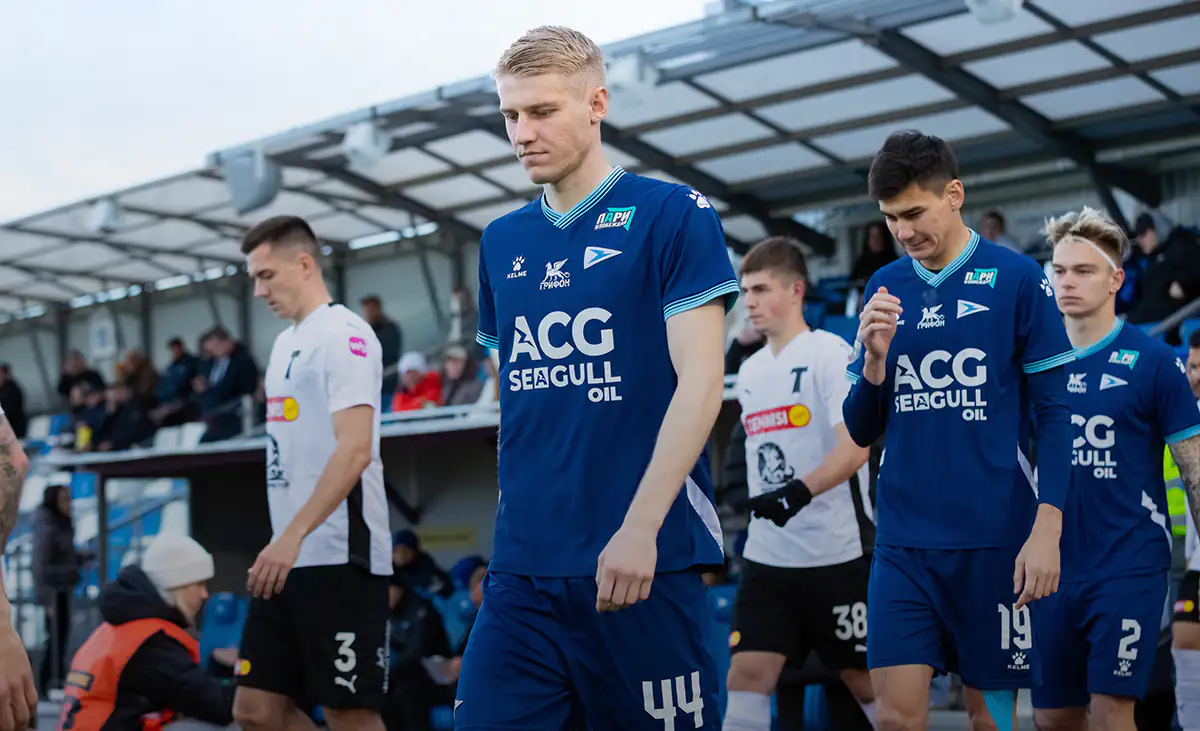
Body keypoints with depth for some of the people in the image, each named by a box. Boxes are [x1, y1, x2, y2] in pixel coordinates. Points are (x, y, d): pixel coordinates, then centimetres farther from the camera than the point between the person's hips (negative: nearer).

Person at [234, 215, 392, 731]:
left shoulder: (343, 334, -10)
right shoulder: (286, 342, 18)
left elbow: (355, 449, -21)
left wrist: (293, 534, -27)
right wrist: (284, 541, 17)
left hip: (338, 557, -9)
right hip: (291, 557, 9)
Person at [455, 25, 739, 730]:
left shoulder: (674, 215, -3)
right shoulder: (501, 242, 14)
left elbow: (700, 380, -10)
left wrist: (639, 527, -18)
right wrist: (518, 519, 15)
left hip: (644, 564, -4)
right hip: (522, 570, 5)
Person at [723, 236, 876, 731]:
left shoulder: (829, 352, -7)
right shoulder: (750, 370, 14)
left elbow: (857, 447, -19)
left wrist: (800, 491, -32)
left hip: (837, 552, -6)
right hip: (767, 556, 6)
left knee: (865, 679, 3)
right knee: (746, 673, -4)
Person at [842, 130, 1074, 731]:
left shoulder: (1017, 279, -3)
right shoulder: (884, 288, 8)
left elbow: (1053, 414, -3)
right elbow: (862, 432, 11)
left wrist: (1046, 530, -12)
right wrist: (875, 357, -8)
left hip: (994, 541, -3)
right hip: (903, 541, 3)